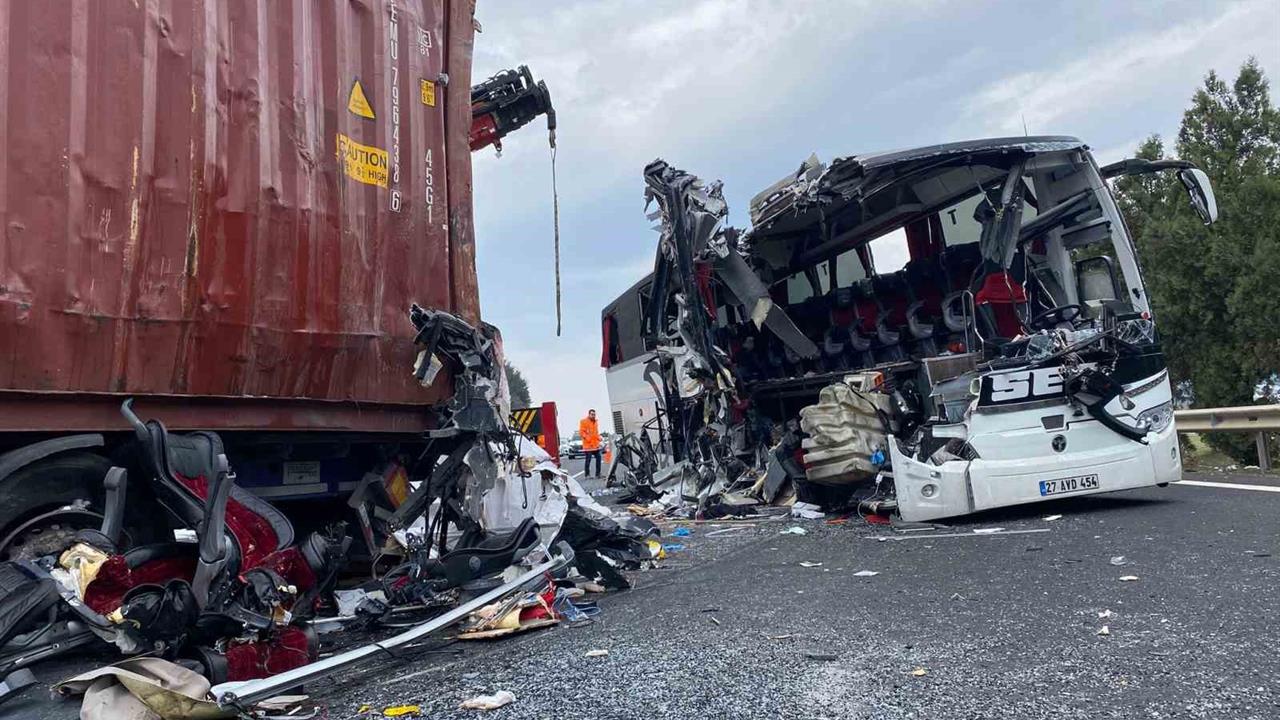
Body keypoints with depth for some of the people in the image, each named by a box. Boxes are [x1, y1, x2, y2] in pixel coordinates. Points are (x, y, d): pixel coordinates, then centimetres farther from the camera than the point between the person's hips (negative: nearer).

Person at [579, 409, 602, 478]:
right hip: (588, 445, -7)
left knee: (598, 458, 7)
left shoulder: (595, 422, 19)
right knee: (588, 459, -5)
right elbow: (581, 432, -10)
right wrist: (587, 438, -20)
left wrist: (599, 438, 12)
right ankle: (587, 474, 2)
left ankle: (598, 473, 15)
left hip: (596, 444, 7)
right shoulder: (584, 421, -5)